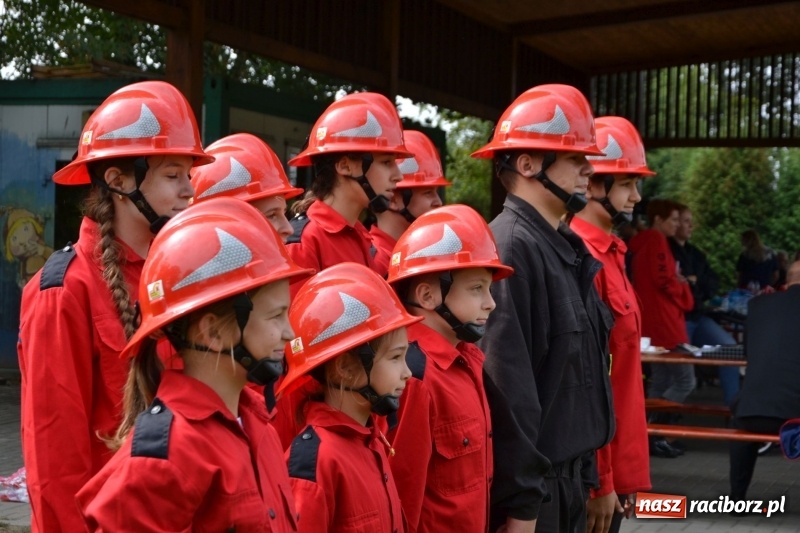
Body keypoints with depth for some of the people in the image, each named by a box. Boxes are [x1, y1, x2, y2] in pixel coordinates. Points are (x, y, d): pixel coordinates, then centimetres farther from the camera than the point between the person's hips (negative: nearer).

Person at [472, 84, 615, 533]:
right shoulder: (510, 248, -18)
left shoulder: (566, 248, 11)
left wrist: (585, 472, 16)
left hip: (569, 475, 9)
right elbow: (508, 385, -22)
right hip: (532, 484, -9)